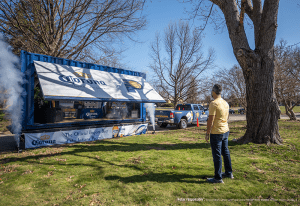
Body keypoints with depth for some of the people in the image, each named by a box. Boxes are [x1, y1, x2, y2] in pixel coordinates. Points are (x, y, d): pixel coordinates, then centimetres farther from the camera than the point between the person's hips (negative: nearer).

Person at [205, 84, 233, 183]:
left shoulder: (214, 103, -18)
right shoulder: (225, 103, 9)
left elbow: (211, 120, -19)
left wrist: (207, 133, -12)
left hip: (216, 132, -9)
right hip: (226, 130, 9)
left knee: (217, 155, 0)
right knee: (225, 152, 20)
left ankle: (218, 178, 9)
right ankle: (229, 173, 34)